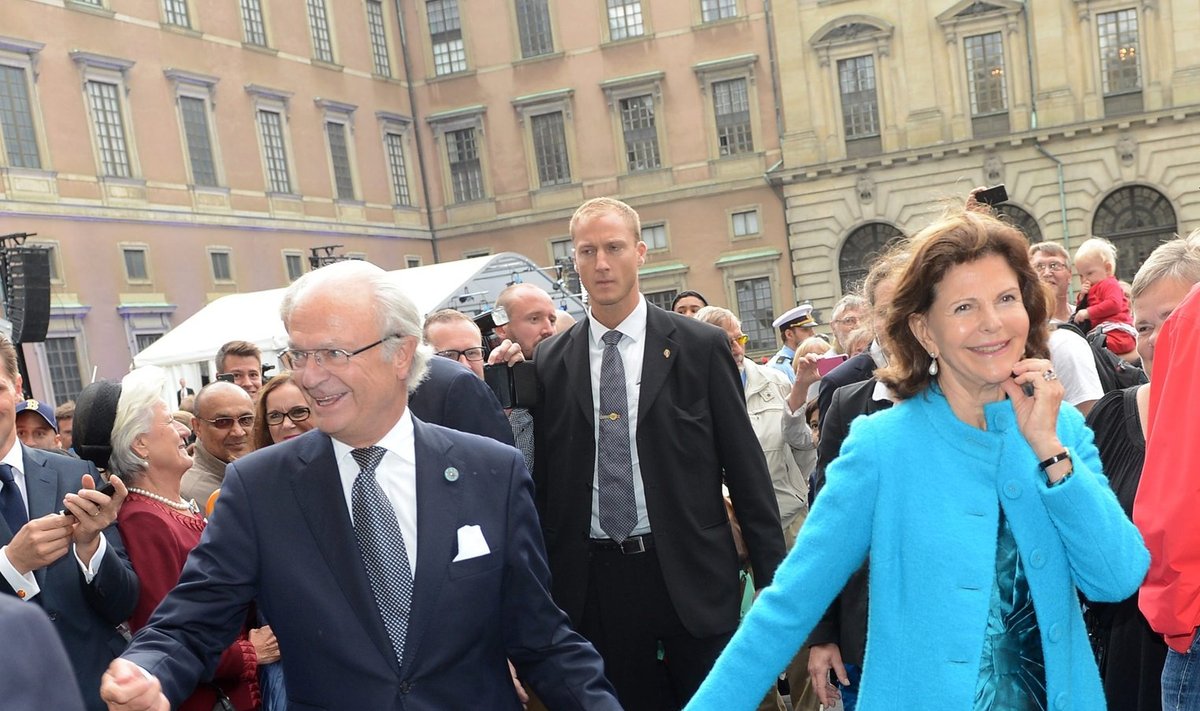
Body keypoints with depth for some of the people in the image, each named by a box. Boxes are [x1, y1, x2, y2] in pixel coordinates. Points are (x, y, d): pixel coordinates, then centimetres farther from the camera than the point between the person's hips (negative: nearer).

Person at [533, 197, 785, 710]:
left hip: (690, 574, -1)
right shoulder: (551, 361, 4)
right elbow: (545, 480, 7)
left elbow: (746, 468, -1)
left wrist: (772, 579, -2)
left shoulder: (701, 347, -3)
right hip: (594, 583, 2)